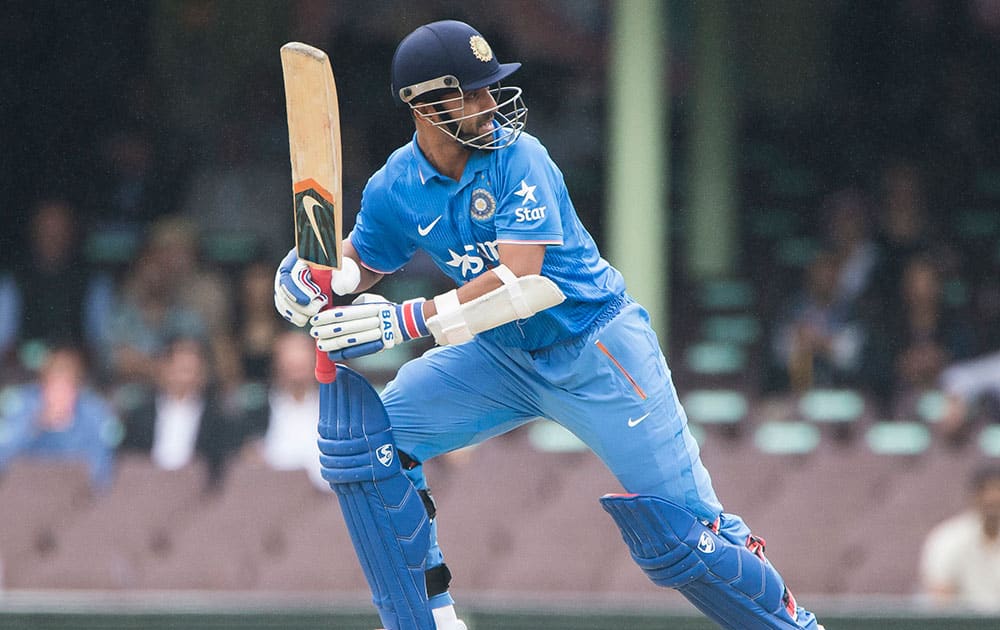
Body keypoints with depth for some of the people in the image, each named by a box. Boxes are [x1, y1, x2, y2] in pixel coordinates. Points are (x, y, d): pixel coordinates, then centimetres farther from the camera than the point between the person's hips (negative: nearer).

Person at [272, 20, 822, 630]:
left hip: (596, 349, -5)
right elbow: (363, 262, 12)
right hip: (499, 357, 5)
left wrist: (408, 321, -37)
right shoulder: (394, 189, -7)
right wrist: (316, 272, -12)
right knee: (364, 438, -8)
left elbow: (521, 282, -30)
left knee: (682, 535, -9)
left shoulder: (517, 156, -21)